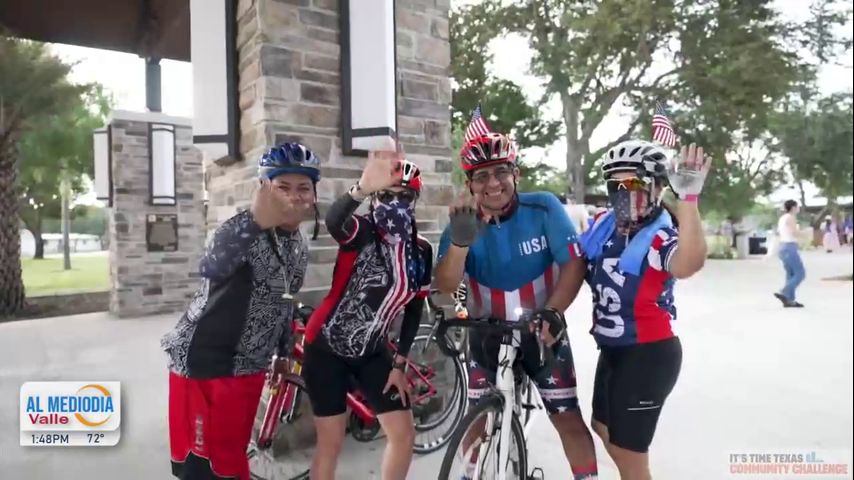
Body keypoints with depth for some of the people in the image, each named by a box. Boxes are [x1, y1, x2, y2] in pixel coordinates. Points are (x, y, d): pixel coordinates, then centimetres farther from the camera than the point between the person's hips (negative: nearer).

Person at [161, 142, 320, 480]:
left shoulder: (299, 247, 3)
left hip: (249, 367, 7)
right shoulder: (244, 230, -20)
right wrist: (256, 222, -52)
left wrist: (283, 354, 19)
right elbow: (211, 267, -39)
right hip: (203, 364, -7)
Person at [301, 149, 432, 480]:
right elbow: (333, 221, -43)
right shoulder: (362, 233, -18)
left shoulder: (421, 251, -4)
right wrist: (361, 188, -62)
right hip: (327, 347, -5)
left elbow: (414, 308, 4)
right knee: (332, 441, 2)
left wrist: (399, 365, 2)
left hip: (370, 351, 5)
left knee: (404, 434, 5)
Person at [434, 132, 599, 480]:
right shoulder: (463, 223, -12)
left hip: (542, 331, -1)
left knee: (568, 418, 1)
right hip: (487, 334, 2)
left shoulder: (544, 209, -15)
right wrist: (460, 240, -42)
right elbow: (445, 286, -24)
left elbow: (573, 264, -14)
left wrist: (552, 312, -27)